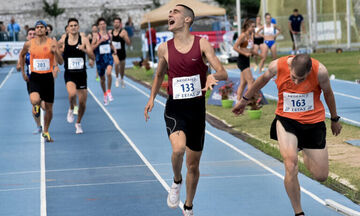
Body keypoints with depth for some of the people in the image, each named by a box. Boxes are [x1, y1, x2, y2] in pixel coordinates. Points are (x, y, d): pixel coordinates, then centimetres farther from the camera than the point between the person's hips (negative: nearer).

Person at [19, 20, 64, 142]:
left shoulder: (52, 43, -5)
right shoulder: (29, 44, 0)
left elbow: (60, 62, -8)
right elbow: (22, 55, 21)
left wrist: (56, 52, -27)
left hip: (48, 77, 0)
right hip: (35, 77, 0)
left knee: (49, 108, 8)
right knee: (34, 101, -28)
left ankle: (46, 131, 30)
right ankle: (37, 105, 11)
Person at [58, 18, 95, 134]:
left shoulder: (84, 39, -4)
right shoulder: (63, 39, -1)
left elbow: (93, 57, -9)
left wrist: (85, 50, -26)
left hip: (81, 74, 1)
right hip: (69, 73, -1)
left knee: (82, 103, 6)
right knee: (72, 93, -31)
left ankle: (78, 123, 31)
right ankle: (71, 109, 2)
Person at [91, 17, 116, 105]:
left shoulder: (109, 35, 5)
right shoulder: (96, 36, -7)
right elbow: (91, 47, -13)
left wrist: (114, 49, 3)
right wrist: (100, 41, -22)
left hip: (109, 57, 1)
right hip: (100, 59, -1)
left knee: (108, 73, -25)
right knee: (102, 78, 11)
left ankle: (109, 91, -7)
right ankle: (105, 95, 32)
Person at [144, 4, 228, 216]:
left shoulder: (202, 44, -4)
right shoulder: (165, 48, 2)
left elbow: (223, 73, -9)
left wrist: (213, 76, -32)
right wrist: (152, 98, 8)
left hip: (197, 107, 0)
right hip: (174, 108, 0)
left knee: (193, 165, 9)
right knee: (178, 147, -29)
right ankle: (177, 182, 2)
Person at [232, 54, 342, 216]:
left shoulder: (320, 71, -19)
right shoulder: (277, 66, -17)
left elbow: (328, 93, 1)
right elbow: (262, 80, 6)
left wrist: (335, 119, 17)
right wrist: (244, 100, 21)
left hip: (313, 122, 0)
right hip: (286, 119, 0)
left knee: (321, 176, 3)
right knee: (290, 164, -22)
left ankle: (306, 155, 38)